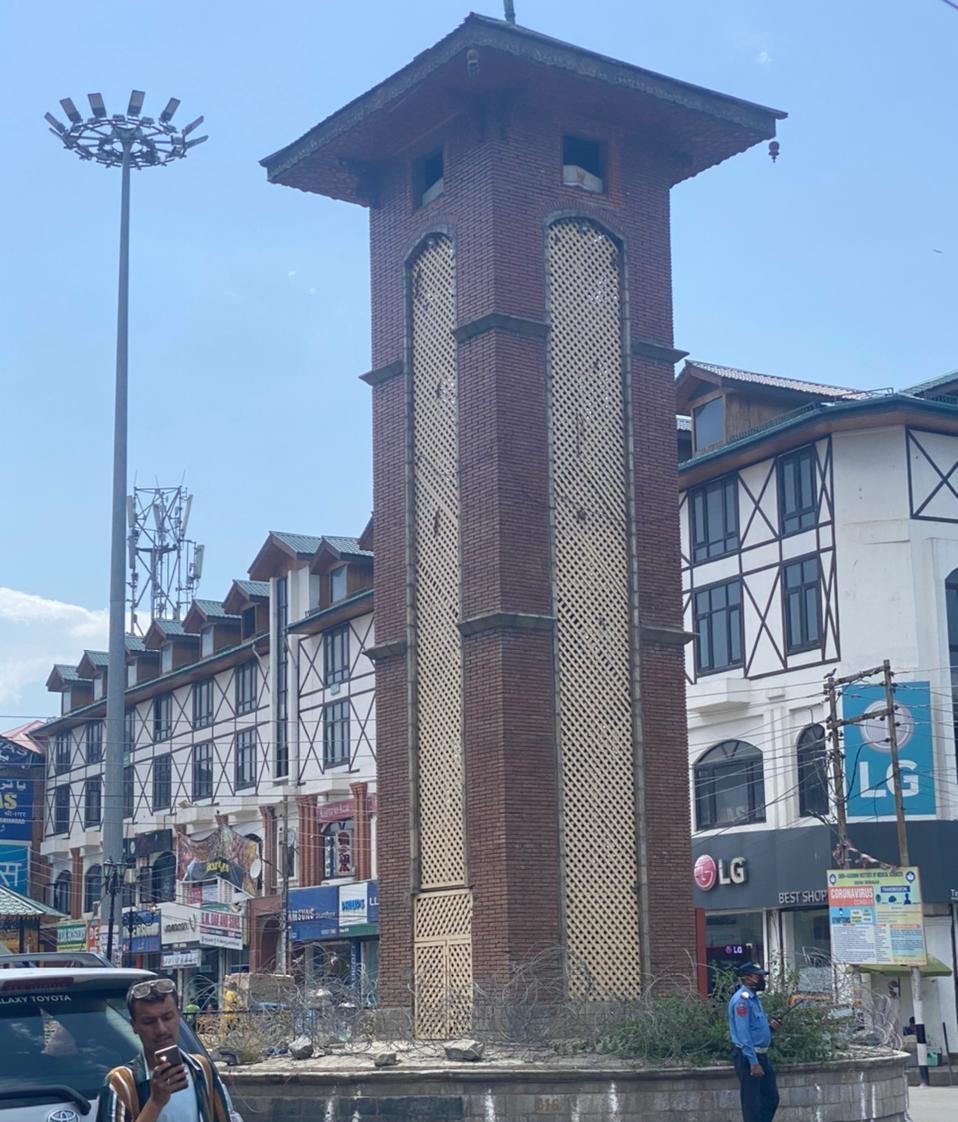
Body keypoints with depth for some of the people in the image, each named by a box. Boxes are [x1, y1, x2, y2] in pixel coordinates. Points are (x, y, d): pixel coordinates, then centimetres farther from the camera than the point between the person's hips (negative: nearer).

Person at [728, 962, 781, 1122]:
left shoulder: (754, 998, 14)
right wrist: (753, 1063, -24)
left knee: (771, 1099, 13)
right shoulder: (741, 999, -16)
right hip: (748, 1057, -10)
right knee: (752, 1104, -3)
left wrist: (770, 1027, 4)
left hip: (761, 1056, 10)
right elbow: (743, 1034, -22)